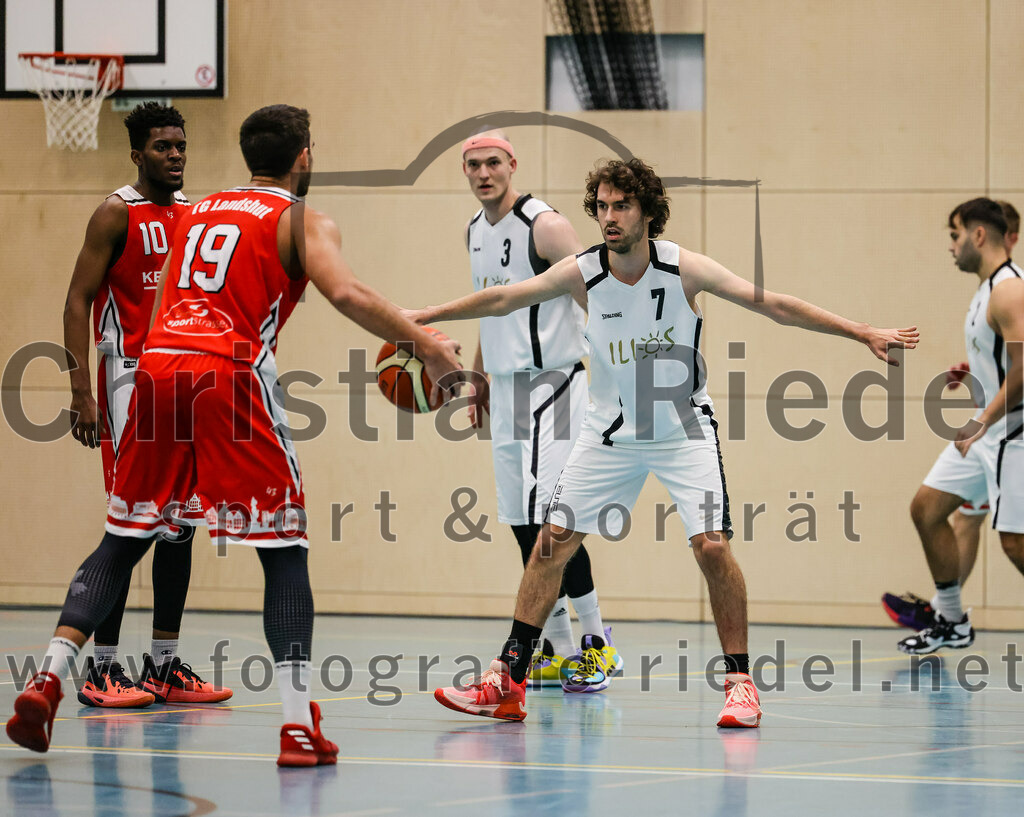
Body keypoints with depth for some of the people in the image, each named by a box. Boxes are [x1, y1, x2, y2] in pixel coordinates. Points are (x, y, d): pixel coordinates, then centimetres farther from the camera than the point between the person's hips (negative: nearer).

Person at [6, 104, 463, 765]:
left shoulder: (200, 211, 26)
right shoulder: (302, 221, 7)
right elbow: (346, 294, -11)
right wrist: (427, 346, -7)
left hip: (159, 364, 5)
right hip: (232, 377, -5)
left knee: (122, 542, 16)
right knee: (284, 550, 2)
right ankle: (300, 727, -6)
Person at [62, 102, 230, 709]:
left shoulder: (196, 214, 12)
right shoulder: (117, 214, -7)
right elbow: (78, 301, -10)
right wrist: (82, 393, -18)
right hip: (132, 378, -7)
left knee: (182, 522, 7)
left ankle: (165, 666, 13)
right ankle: (102, 669, -5)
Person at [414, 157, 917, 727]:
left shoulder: (684, 269, -16)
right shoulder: (582, 274, -11)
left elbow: (774, 305, -12)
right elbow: (503, 300, 0)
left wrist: (863, 333, -14)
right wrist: (422, 317, 1)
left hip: (684, 429, -2)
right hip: (611, 433, 2)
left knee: (712, 546, -16)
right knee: (553, 541, -2)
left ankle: (741, 682, -4)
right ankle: (507, 683, 4)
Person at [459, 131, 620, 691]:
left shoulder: (544, 226, -13)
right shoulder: (475, 231, 12)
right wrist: (479, 377, 27)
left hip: (551, 385, -8)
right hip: (507, 390, 8)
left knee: (548, 516, -16)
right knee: (524, 524, 7)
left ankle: (596, 639, -6)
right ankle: (556, 650, 13)